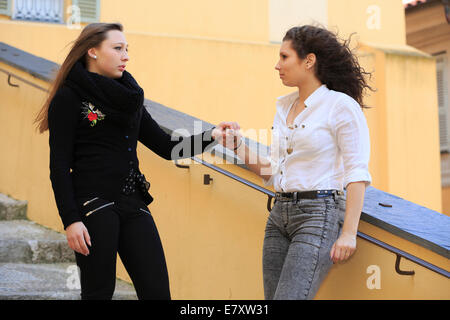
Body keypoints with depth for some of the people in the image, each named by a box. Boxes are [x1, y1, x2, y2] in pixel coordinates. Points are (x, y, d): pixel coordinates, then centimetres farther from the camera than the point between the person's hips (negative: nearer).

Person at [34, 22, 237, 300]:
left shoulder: (129, 97, 16)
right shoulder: (70, 97, -3)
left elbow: (166, 147, 14)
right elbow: (60, 165, -8)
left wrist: (210, 136, -1)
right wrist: (70, 220, -16)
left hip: (133, 204, 6)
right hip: (93, 204, -6)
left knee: (157, 290, 0)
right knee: (99, 291, 1)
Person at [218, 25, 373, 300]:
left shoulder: (341, 106, -6)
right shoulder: (284, 107, 15)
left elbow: (357, 173, -11)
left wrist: (349, 233, -17)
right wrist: (239, 147, 4)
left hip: (319, 214, -8)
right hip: (280, 215, 8)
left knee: (289, 296, -17)